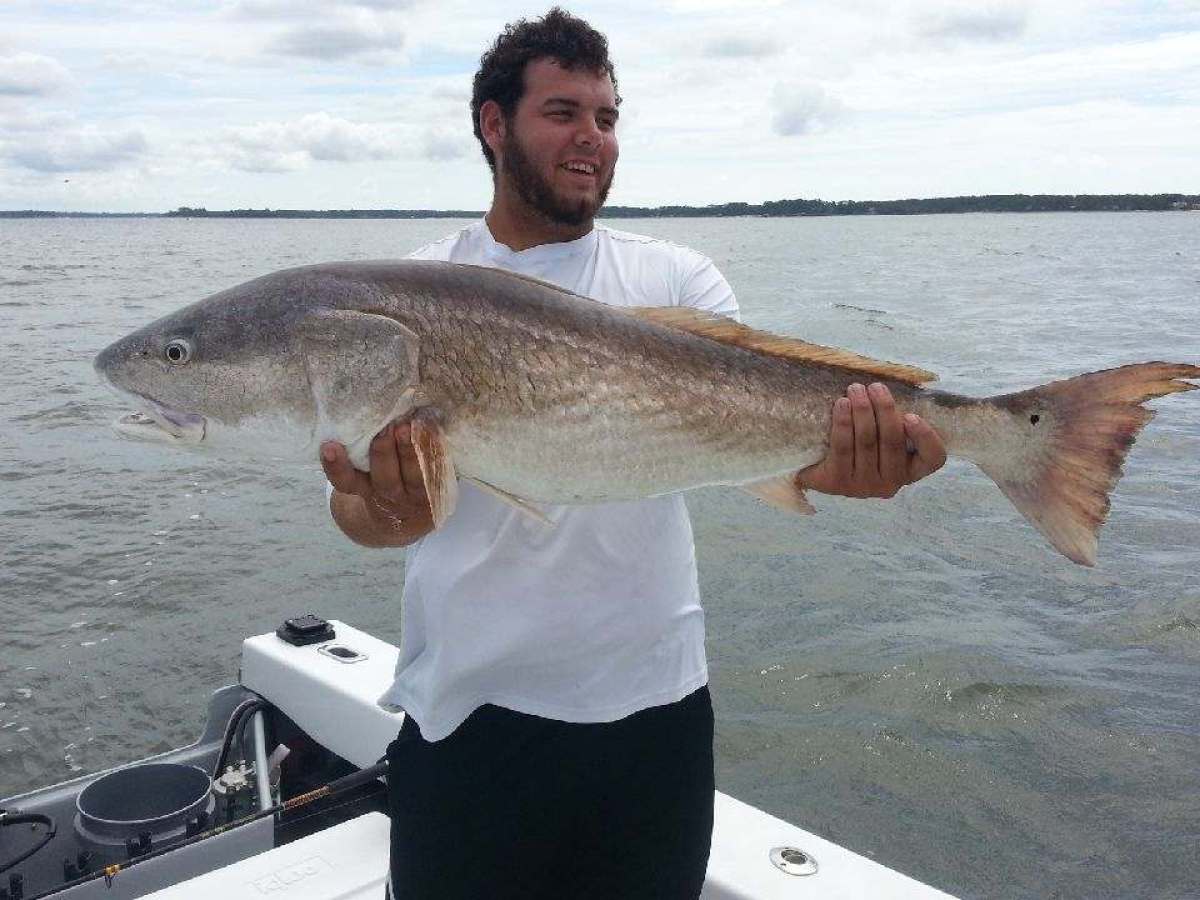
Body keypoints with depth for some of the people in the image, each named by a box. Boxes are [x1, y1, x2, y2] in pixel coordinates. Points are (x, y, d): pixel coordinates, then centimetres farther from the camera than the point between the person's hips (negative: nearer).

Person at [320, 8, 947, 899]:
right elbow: (357, 486, -7)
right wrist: (385, 514, -31)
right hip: (466, 705, 0)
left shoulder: (679, 279, 2)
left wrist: (826, 459, -34)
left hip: (651, 700, 1)